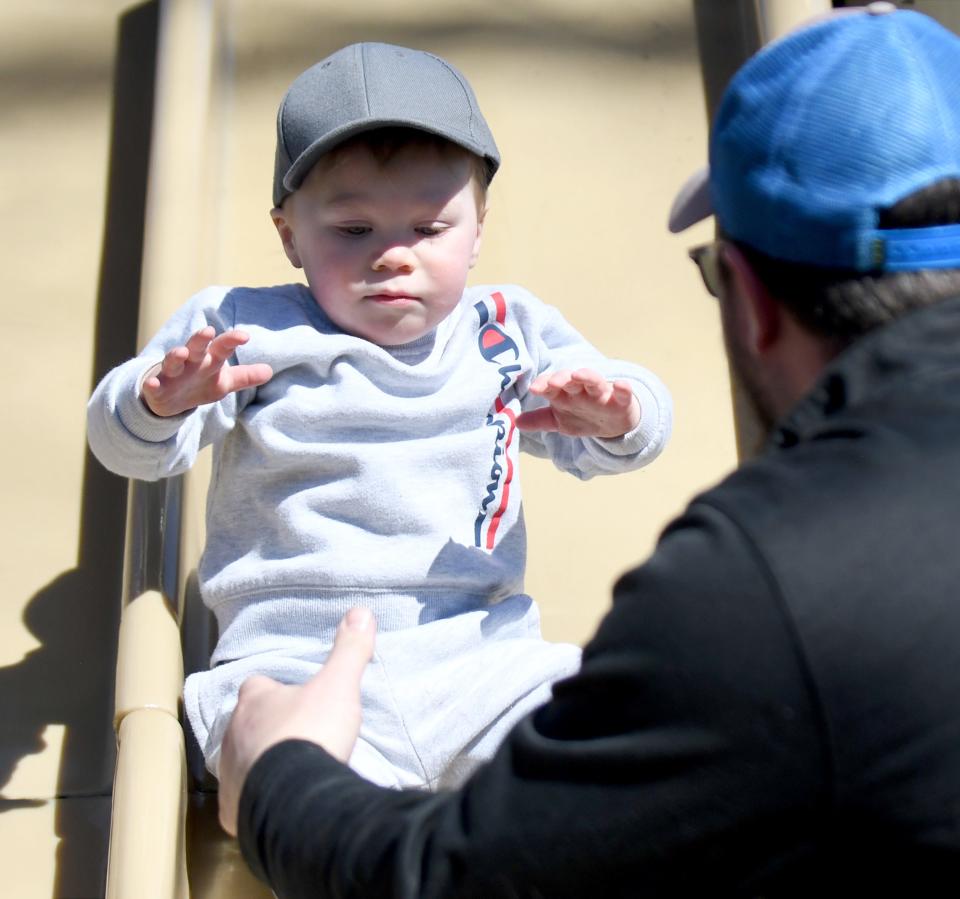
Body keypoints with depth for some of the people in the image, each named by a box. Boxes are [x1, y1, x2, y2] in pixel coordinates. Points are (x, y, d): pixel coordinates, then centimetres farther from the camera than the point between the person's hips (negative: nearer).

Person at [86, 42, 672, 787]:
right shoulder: (246, 333, 8)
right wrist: (161, 400, -20)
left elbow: (601, 447, 16)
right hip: (295, 662, -2)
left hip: (479, 651, 3)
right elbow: (127, 448, 5)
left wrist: (614, 415, -9)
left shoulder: (508, 334, 14)